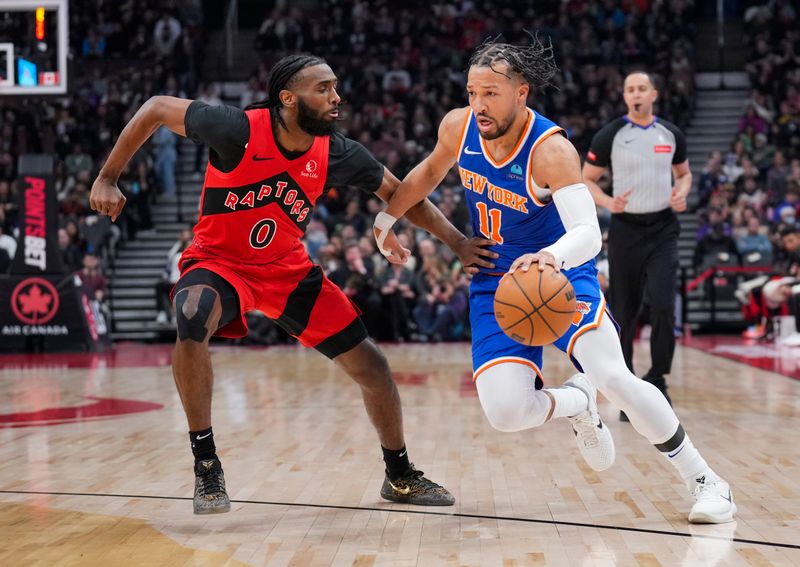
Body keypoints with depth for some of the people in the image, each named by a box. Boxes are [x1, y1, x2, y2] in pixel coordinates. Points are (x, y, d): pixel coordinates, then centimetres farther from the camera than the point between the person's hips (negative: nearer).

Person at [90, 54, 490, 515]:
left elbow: (400, 194, 1)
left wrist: (459, 242, -6)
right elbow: (157, 109, -13)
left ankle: (400, 476, 23)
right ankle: (206, 464, -22)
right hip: (218, 261, -4)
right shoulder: (238, 130, -26)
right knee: (192, 321, -39)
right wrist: (107, 179, -14)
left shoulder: (337, 154, -14)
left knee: (369, 363, 0)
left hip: (288, 268, 4)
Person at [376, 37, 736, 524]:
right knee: (505, 413, -17)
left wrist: (551, 256, -60)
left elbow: (588, 232, -39)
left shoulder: (551, 150, -25)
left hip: (561, 273, -4)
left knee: (614, 376, -28)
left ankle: (705, 480, -7)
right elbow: (431, 171, 15)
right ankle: (577, 402, 20)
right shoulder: (458, 127, -9)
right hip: (495, 283, 4)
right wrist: (386, 218, 21)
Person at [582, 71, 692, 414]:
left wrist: (681, 193, -2)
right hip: (626, 229, -1)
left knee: (663, 306, -13)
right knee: (624, 313, 3)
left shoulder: (671, 135, 5)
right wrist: (607, 202, -16)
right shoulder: (610, 135, -2)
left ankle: (657, 379, 6)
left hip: (663, 230, 1)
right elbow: (587, 180, 2)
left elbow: (684, 173, 20)